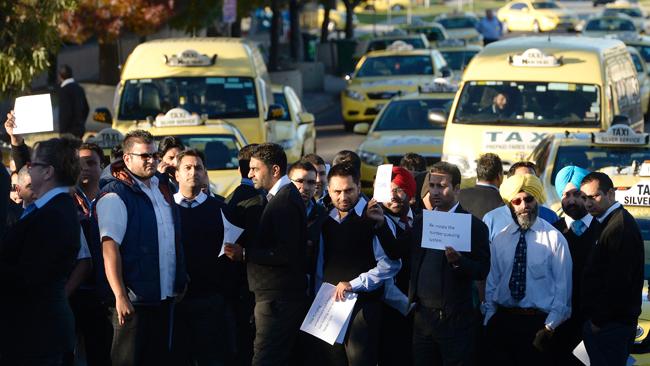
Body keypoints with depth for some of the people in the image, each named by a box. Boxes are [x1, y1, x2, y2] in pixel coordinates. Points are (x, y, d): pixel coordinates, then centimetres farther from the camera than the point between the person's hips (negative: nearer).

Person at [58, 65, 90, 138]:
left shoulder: (64, 90, -14)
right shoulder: (79, 88, 11)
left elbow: (66, 112, -20)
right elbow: (86, 109, 18)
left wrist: (62, 131, -13)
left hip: (70, 130, -8)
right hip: (80, 129, 8)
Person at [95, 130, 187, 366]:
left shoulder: (162, 185, 12)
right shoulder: (115, 195, -12)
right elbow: (109, 247, -20)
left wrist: (180, 281, 19)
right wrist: (120, 296, -27)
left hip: (164, 297, 8)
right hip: (133, 300, -8)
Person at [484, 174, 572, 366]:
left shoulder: (554, 238, -3)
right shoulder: (500, 240, 8)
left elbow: (562, 287, -4)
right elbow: (492, 283, 12)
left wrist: (550, 327, -9)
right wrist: (489, 321, 6)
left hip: (538, 323, -3)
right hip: (502, 321, 3)